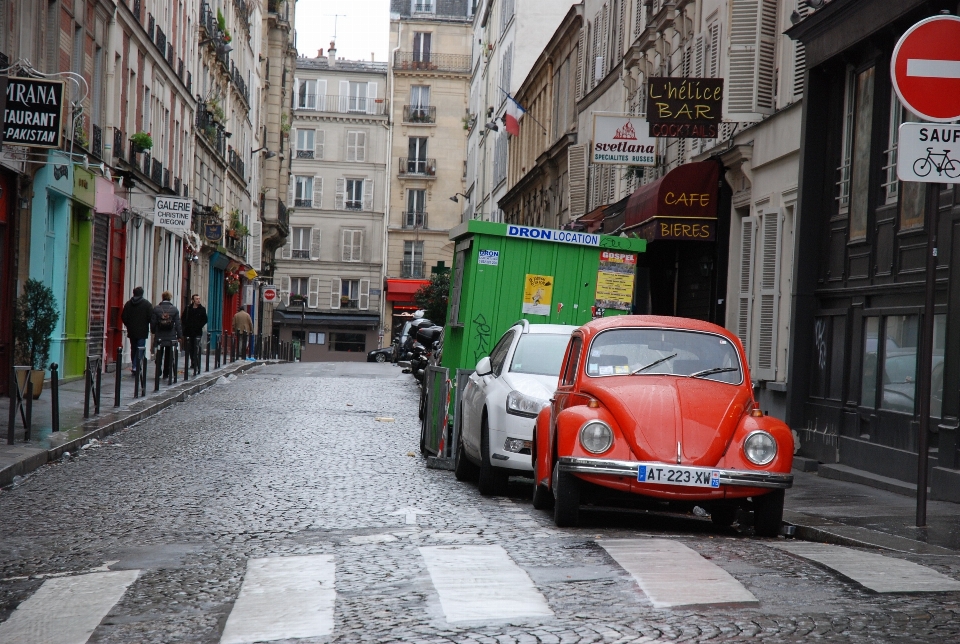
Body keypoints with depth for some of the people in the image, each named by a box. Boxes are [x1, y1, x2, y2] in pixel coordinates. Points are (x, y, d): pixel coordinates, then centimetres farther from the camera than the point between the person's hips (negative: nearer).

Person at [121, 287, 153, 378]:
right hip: (142, 331, -4)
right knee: (140, 350, -3)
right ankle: (136, 368, -15)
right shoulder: (147, 304, -6)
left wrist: (128, 325, 17)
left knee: (133, 349, 16)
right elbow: (151, 317, -10)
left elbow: (123, 317, 4)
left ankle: (134, 367, 21)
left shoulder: (128, 304, 5)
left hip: (131, 331, 4)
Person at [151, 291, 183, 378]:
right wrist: (179, 335, 3)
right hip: (171, 337, 0)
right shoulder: (174, 309, -3)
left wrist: (154, 332, 14)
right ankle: (166, 373, 8)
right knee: (169, 356, 8)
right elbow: (177, 324, -2)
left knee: (159, 356, 9)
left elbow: (153, 322, -2)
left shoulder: (156, 309, -4)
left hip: (159, 336, 0)